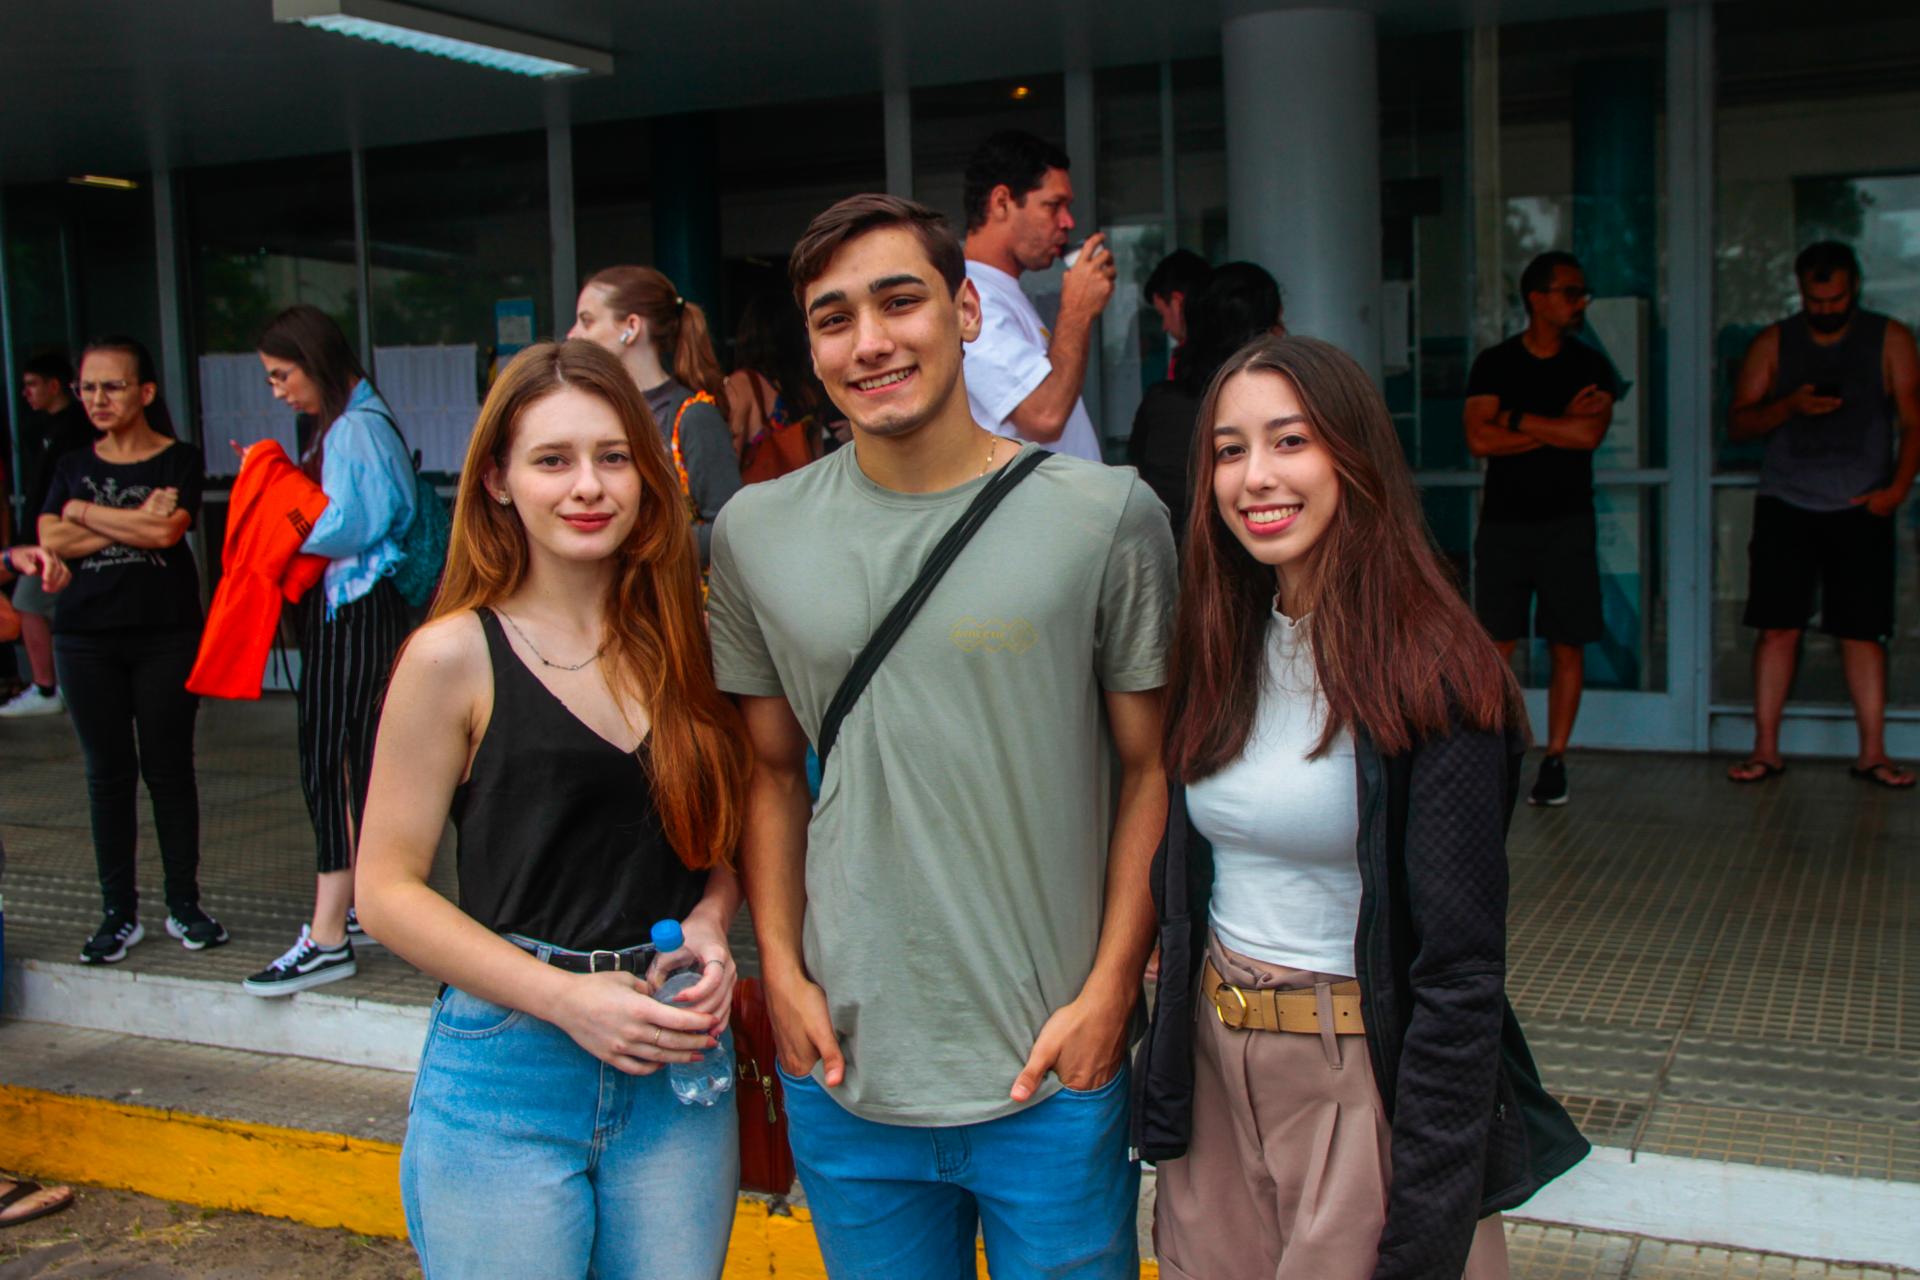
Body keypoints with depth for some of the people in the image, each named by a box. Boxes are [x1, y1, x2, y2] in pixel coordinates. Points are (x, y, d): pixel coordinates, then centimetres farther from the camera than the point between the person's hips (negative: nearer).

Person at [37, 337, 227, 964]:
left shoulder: (179, 461, 0)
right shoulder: (72, 467, 11)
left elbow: (166, 530, -17)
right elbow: (51, 543, -4)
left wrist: (85, 513, -6)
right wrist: (133, 524, -12)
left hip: (166, 635, -3)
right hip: (87, 636, 3)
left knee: (169, 767, 2)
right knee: (108, 773, 6)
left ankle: (184, 904, 14)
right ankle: (119, 912, 14)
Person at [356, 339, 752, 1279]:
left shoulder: (679, 640, 4)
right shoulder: (456, 655, -8)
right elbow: (387, 888, -7)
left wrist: (709, 924, -6)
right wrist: (566, 998, -15)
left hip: (678, 1070, 4)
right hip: (507, 1074, -3)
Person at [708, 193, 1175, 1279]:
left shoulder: (1108, 516, -7)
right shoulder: (756, 534, 2)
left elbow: (1151, 771, -2)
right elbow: (774, 770, 10)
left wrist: (1109, 991, -7)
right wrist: (783, 972, 2)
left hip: (1055, 1071, -2)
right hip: (845, 1072, 3)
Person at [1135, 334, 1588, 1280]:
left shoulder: (1434, 679, -15)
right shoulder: (1217, 654, 4)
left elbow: (1461, 971, -17)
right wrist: (1163, 1088, 8)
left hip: (1366, 1078, -5)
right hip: (1212, 1071, 6)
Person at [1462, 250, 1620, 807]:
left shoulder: (1591, 366, 6)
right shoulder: (1494, 364, 4)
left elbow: (1589, 435, -12)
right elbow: (1479, 440, -10)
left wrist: (1516, 419, -8)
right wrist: (1558, 426, -8)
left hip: (1567, 524, 1)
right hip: (1503, 522, -1)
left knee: (1567, 646, 1)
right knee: (1496, 646, -3)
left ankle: (1554, 761, 9)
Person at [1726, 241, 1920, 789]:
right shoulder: (1774, 343, 8)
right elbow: (1741, 422, 5)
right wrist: (1791, 405, -14)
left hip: (1861, 510, 0)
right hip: (1785, 505, 1)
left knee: (1863, 632, 0)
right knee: (1778, 626, -2)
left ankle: (1872, 753, 6)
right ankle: (1765, 748, 4)